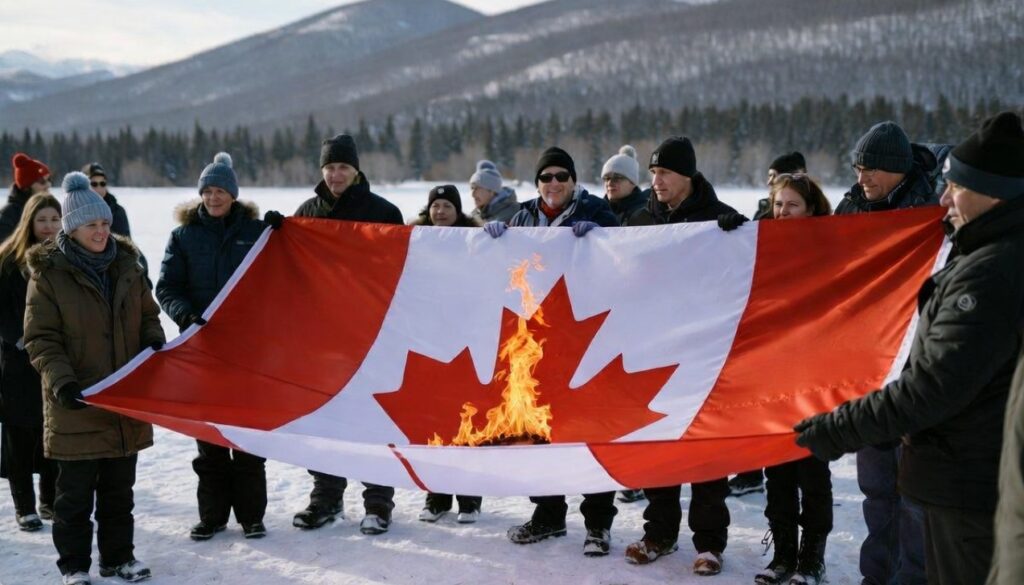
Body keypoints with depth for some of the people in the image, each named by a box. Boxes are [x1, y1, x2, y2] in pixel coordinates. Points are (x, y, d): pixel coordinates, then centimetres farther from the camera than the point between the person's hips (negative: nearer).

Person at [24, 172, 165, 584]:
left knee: (119, 488, 15)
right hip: (76, 403, -4)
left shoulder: (125, 264, 6)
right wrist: (60, 380, -23)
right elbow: (40, 339, -9)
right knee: (76, 492, 5)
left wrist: (154, 341, -3)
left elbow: (147, 314, 17)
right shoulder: (49, 272, -8)